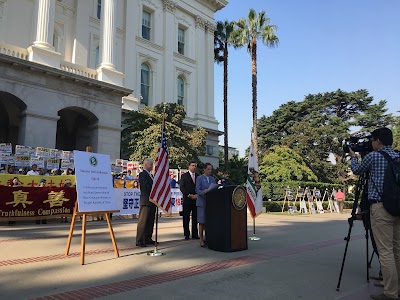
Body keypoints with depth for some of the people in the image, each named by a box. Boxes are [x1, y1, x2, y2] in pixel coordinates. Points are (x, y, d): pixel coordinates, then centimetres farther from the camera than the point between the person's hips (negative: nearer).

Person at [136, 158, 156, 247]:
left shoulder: (150, 175, 20)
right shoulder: (142, 174, -8)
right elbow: (145, 186, -20)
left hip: (152, 201, 9)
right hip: (146, 201, -9)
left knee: (150, 221, 12)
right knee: (143, 221, -6)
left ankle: (148, 239, 19)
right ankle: (139, 241, -2)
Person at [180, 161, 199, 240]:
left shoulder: (198, 176, 13)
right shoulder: (184, 176, 5)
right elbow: (182, 187, -2)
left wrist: (197, 195, -7)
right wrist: (189, 195, -11)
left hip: (196, 199, 2)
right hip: (187, 199, -2)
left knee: (195, 218, 3)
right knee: (186, 218, 1)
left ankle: (195, 234, 9)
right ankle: (186, 234, 8)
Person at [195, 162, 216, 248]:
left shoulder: (212, 179, 16)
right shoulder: (199, 178, 0)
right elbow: (197, 190, -8)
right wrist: (204, 191, -26)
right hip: (202, 202, -4)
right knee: (202, 222, -3)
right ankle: (201, 240, 3)